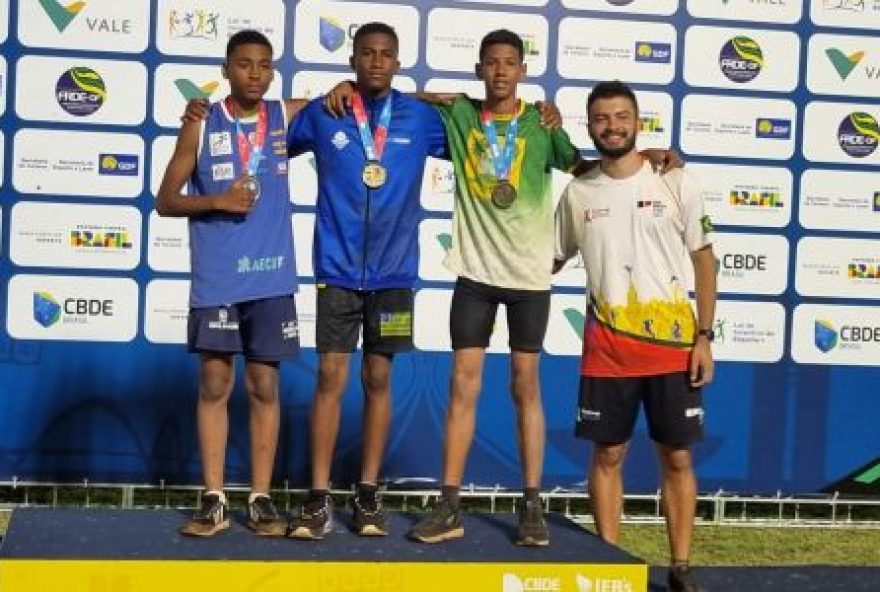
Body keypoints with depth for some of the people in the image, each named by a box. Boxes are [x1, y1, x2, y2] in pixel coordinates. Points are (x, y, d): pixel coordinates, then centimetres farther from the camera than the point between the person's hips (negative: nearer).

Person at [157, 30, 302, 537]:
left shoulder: (286, 117, 6)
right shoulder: (201, 126, 1)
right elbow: (165, 201, 3)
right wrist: (217, 200, -13)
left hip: (271, 277, 1)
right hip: (216, 280, -1)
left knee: (265, 387, 5)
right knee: (215, 385, 3)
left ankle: (261, 499, 13)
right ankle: (214, 501, 10)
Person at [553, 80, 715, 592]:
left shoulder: (676, 183, -2)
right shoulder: (577, 193, 4)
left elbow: (704, 261, 1)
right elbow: (552, 259, 18)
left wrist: (704, 336, -4)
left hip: (673, 343, -1)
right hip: (607, 346, 2)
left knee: (678, 458, 4)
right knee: (608, 455, 6)